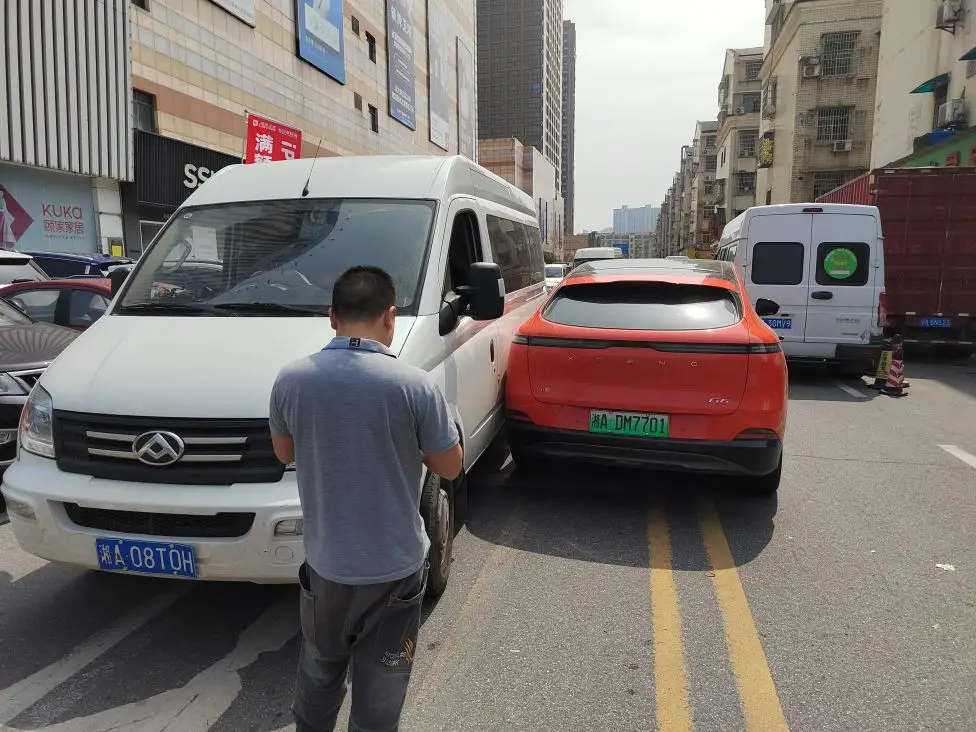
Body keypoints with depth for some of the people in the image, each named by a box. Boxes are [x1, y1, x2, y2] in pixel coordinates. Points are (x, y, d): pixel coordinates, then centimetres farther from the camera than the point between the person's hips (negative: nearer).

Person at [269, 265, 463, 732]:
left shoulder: (291, 380, -10)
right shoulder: (414, 385, -20)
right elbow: (449, 467, -8)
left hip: (325, 561, 3)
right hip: (395, 566, -3)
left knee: (318, 673, 27)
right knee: (379, 690, 16)